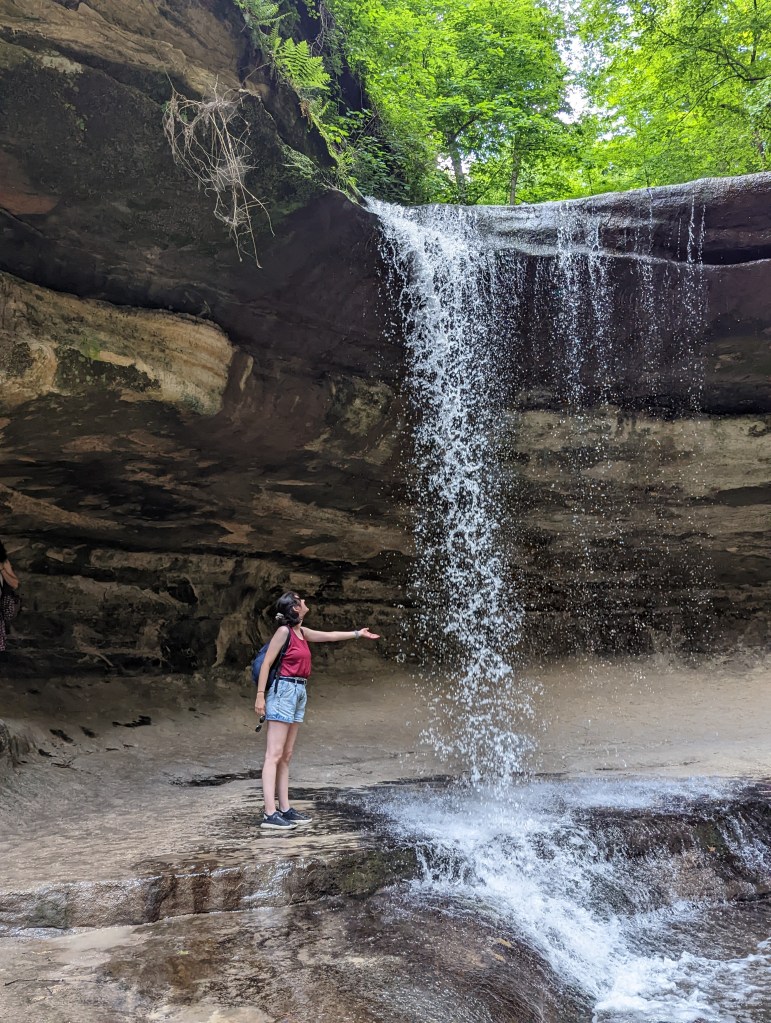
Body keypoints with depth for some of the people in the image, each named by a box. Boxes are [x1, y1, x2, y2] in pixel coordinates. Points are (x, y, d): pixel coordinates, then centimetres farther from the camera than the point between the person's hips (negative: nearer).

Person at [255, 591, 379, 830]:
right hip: (284, 690, -9)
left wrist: (358, 633, 34)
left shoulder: (301, 632, 13)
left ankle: (285, 809, 12)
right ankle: (270, 814, -10)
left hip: (298, 693, 9)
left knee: (286, 756, 9)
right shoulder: (284, 631, -10)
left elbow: (329, 636, 26)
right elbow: (266, 663, -11)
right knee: (274, 755, -9)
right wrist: (260, 695, -15)